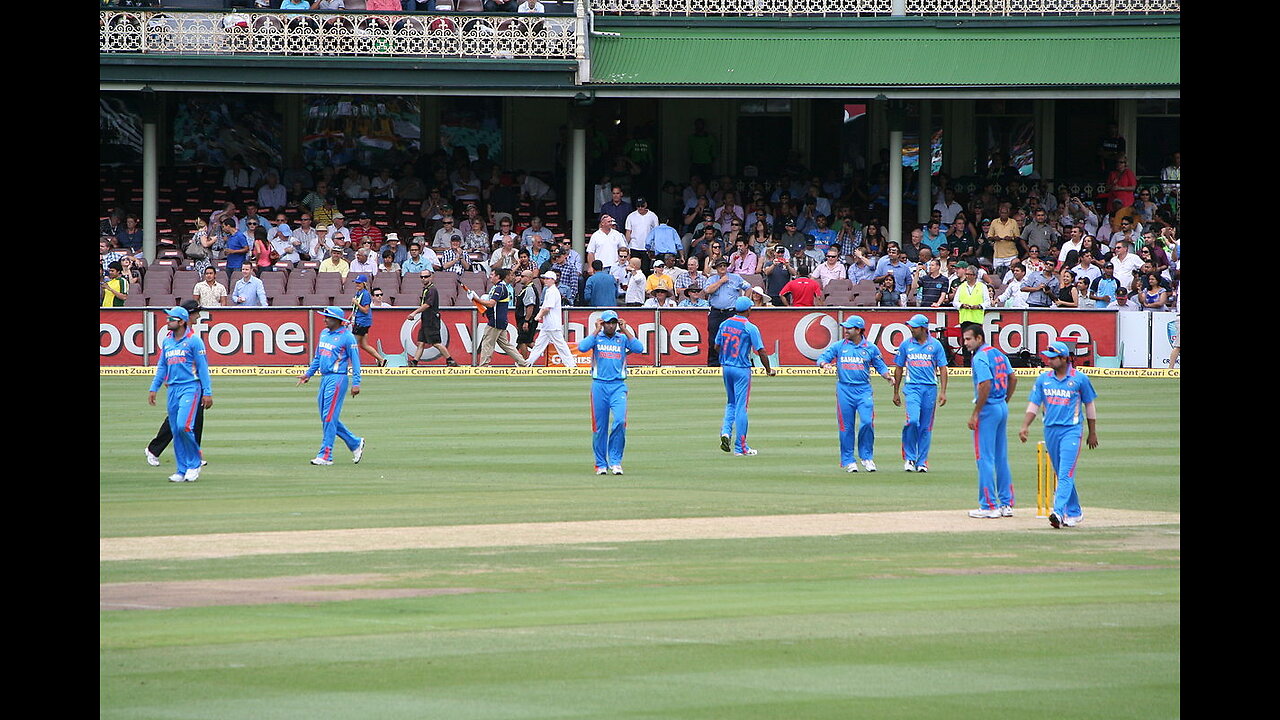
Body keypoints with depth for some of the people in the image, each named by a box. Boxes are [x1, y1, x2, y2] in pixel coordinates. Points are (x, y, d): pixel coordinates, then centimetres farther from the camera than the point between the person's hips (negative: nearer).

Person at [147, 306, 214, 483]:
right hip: (173, 388, 7)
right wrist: (153, 389, 14)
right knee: (176, 431, 5)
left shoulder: (193, 340, -5)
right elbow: (162, 366, 20)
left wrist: (207, 393, -10)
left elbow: (203, 367, -6)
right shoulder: (167, 341, 13)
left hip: (190, 387, -7)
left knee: (184, 426, -19)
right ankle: (182, 471, 11)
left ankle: (194, 463, -1)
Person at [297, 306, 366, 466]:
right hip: (324, 378, 9)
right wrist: (308, 374, 21)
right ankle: (355, 443, 24)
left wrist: (356, 383, -14)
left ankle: (325, 456, -8)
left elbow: (355, 361, -8)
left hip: (338, 379, -9)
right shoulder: (324, 333, 14)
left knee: (329, 418, -10)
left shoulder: (347, 337, -9)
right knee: (327, 418, 11)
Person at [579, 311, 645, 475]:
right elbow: (582, 347, -11)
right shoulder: (596, 338, 8)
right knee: (599, 427, 2)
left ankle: (615, 461, -8)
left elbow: (639, 348, -5)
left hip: (618, 386, 0)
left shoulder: (623, 338, 12)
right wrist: (597, 331, -4)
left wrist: (625, 330, -1)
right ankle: (601, 463, 12)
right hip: (599, 386, 0)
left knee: (620, 421, -17)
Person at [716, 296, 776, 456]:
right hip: (742, 370, -5)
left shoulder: (724, 324, 4)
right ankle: (740, 447, 2)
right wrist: (768, 370, -1)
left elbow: (716, 347, 11)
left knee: (731, 403, 22)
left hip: (726, 368, 5)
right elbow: (761, 351, -14)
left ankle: (726, 431, -1)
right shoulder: (750, 328, -12)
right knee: (741, 406, 0)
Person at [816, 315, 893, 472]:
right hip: (844, 390, 0)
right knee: (846, 427, 1)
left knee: (867, 422, -13)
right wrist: (824, 364, -18)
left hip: (864, 390, 0)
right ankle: (848, 461, 10)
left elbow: (880, 366, 13)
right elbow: (822, 358, 6)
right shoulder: (838, 346, 8)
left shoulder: (871, 348, 8)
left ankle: (866, 457, 2)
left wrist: (887, 376, -6)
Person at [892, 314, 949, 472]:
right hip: (913, 387, -1)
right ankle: (909, 458, -5)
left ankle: (922, 461, 11)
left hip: (930, 388, 1)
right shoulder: (906, 345, 7)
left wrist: (943, 392, -3)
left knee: (926, 427, 3)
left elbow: (942, 369, 6)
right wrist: (896, 392, 11)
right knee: (913, 421, -19)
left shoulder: (935, 345, 4)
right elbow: (899, 369, 13)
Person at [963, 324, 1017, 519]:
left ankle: (989, 506, -4)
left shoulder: (980, 358, -15)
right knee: (1001, 458, 13)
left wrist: (975, 414, -20)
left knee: (985, 458, -4)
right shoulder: (999, 354, 12)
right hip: (1002, 408, 9)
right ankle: (1006, 504, 15)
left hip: (988, 409, -9)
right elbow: (1013, 379, 17)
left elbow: (986, 385, -24)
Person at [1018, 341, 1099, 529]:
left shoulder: (1080, 379, -2)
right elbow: (1034, 405, 8)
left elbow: (1090, 405, 7)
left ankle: (1059, 512, -25)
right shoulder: (1043, 379, 7)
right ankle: (1074, 512, 23)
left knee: (1065, 474, -15)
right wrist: (1025, 426, -7)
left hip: (1071, 431, -5)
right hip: (1050, 431, 5)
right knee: (1061, 474, 12)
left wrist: (1092, 433, 10)